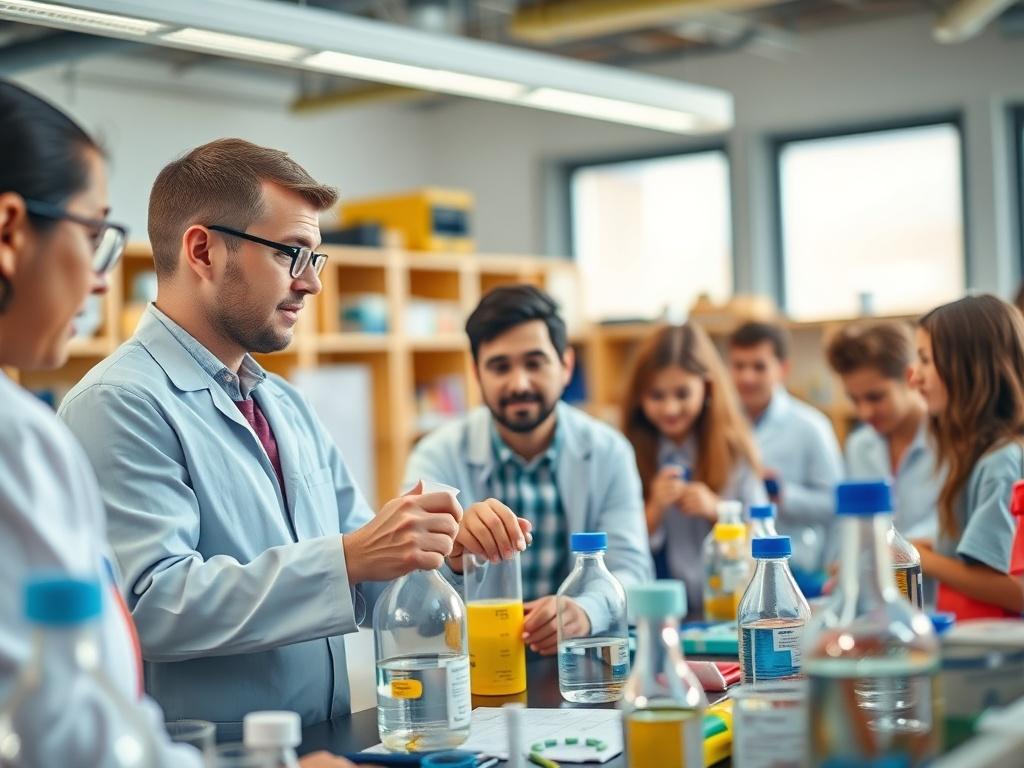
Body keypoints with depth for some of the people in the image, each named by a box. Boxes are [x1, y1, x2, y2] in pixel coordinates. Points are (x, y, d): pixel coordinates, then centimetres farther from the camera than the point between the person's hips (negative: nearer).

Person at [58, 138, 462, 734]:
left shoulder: (289, 407, 16)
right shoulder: (119, 406, -10)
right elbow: (151, 604, -21)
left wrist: (438, 539, -2)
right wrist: (348, 559, -24)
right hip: (199, 756, -5)